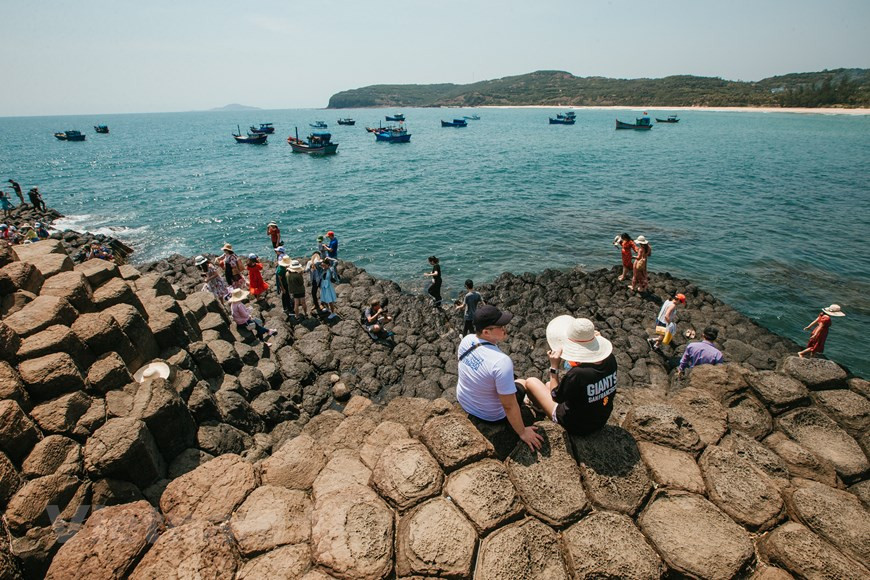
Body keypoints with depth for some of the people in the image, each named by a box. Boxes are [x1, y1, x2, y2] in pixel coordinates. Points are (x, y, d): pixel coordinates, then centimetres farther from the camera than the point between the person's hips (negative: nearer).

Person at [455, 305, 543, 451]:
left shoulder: (466, 340, -19)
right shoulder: (502, 361, -39)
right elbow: (509, 406, -29)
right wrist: (522, 432, -14)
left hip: (463, 401, 6)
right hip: (490, 415, -5)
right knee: (519, 389, 23)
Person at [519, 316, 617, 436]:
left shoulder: (576, 374, -38)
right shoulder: (610, 360, -19)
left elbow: (556, 397, -19)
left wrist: (554, 367, -19)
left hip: (576, 427, -6)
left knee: (531, 382, 10)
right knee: (549, 384, 25)